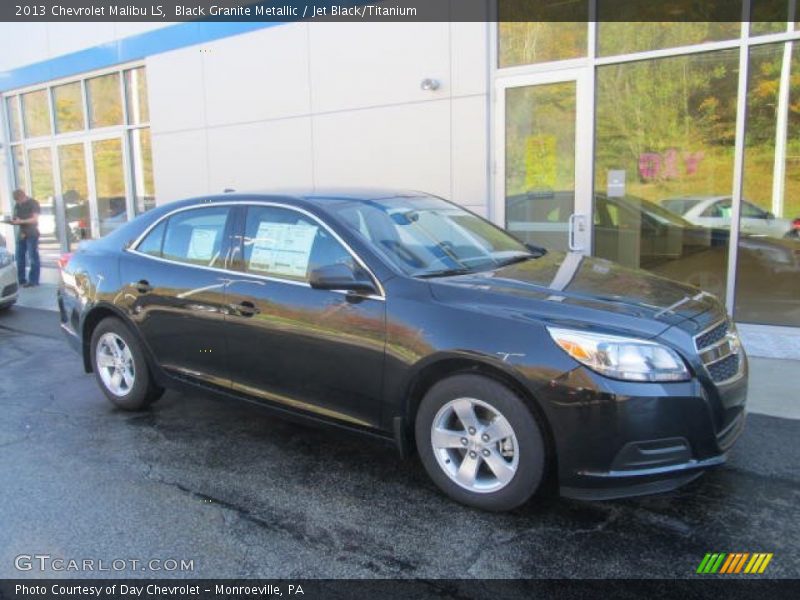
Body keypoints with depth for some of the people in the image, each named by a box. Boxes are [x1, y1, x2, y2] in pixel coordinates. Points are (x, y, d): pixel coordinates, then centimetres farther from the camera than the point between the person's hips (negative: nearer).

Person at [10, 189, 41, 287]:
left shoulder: (33, 203, -7)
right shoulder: (17, 205, 11)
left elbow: (35, 219, -14)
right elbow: (16, 217, 16)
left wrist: (21, 221, -22)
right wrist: (13, 221, -6)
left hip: (32, 234, -7)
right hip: (21, 234, 7)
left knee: (33, 257, -5)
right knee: (19, 257, 6)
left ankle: (33, 281, -2)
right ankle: (21, 280, 13)